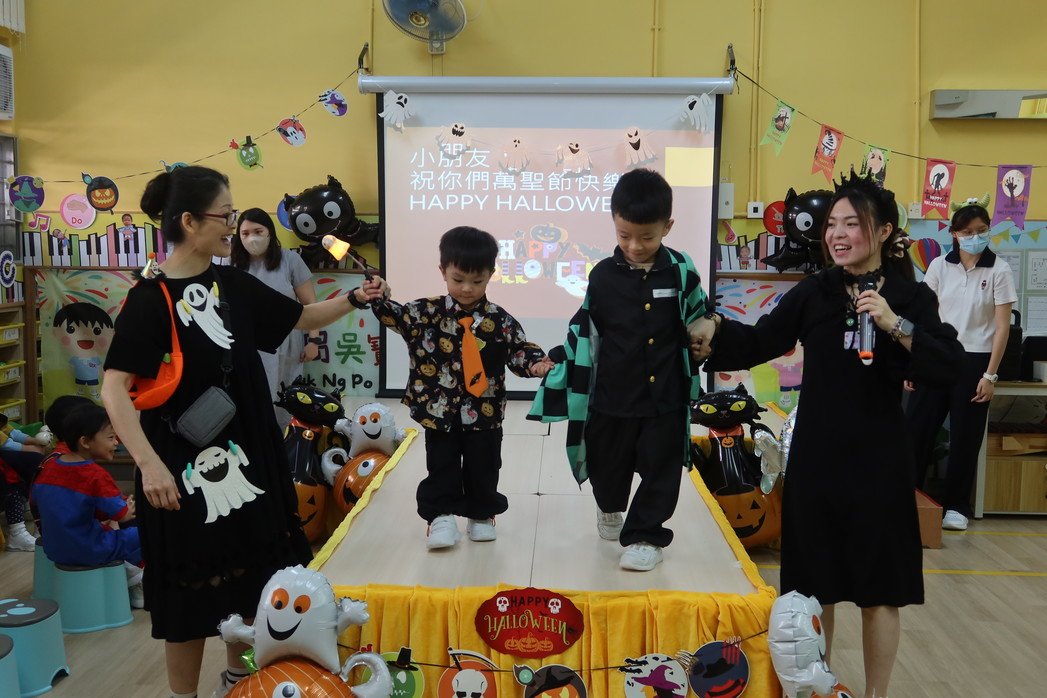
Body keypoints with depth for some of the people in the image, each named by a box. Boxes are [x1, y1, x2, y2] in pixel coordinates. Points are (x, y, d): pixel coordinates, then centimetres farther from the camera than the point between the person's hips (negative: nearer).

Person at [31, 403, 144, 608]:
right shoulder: (96, 475, -20)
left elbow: (36, 500, 15)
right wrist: (129, 508, 3)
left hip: (54, 550, 8)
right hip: (90, 552, -8)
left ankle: (128, 572, 22)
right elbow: (122, 515, -20)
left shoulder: (49, 467, 0)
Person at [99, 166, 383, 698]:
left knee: (251, 579, 18)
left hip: (249, 457, 7)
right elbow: (114, 389, -19)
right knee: (192, 595, 5)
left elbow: (302, 318, 15)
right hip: (185, 468, -7)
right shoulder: (150, 298, -14)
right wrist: (149, 464, -27)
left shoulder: (234, 285, 5)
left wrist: (353, 300, -1)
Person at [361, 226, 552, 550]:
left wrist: (535, 363, -21)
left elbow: (520, 350, -1)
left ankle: (482, 514, 32)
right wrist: (378, 298, -31)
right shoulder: (428, 312, -4)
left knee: (482, 467, 14)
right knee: (441, 466, 8)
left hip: (484, 413, 1)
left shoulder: (500, 320, -4)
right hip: (439, 411, 0)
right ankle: (440, 515, 21)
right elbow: (396, 316, -11)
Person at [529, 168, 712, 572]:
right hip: (612, 397, 1)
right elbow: (583, 331, 4)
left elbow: (700, 320, 8)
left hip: (665, 398, -1)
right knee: (607, 464, 17)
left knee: (660, 470, 6)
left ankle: (644, 535, 23)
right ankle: (610, 508, 48)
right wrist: (558, 361, 4)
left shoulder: (680, 271, -5)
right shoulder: (603, 276, -4)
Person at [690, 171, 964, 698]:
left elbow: (949, 368, -12)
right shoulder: (813, 294, 2)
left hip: (879, 462, -1)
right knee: (815, 588, 12)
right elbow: (759, 344, 7)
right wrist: (715, 329, -9)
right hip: (815, 459, 2)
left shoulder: (912, 298, -2)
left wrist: (897, 326, -23)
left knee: (879, 592, 8)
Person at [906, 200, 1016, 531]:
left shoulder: (999, 270, -3)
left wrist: (990, 375, -9)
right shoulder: (940, 266, 3)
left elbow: (1003, 326, -5)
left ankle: (956, 505, 18)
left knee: (965, 436, 5)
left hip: (974, 360, -2)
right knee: (917, 427, 3)